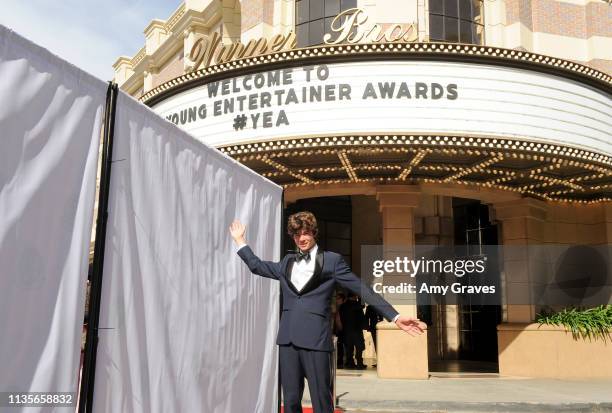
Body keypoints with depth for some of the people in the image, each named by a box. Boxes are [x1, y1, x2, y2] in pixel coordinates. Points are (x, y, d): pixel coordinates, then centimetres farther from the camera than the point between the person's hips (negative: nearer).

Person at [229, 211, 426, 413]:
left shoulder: (331, 260, 1)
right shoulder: (286, 262, 15)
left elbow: (363, 290, -2)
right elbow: (256, 266, 29)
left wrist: (395, 317, -7)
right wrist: (240, 240, 30)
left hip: (316, 338, -4)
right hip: (288, 338, 4)